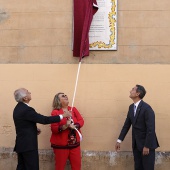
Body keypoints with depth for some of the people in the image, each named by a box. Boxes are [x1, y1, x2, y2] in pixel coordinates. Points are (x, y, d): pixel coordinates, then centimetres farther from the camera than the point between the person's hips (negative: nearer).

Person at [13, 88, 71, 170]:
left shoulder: (18, 108, 8)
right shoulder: (26, 110, -22)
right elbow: (45, 120, -21)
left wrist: (34, 129, 9)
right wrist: (63, 115, -14)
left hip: (21, 143, 9)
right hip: (28, 145, -9)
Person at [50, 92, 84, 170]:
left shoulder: (73, 109, 9)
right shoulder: (55, 112, -7)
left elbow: (81, 120, 1)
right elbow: (53, 128, -13)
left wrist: (75, 126, -19)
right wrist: (65, 126, -28)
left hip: (74, 143, 4)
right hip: (61, 144, -4)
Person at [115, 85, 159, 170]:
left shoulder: (147, 108, -19)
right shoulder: (131, 107, 5)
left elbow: (151, 129, -21)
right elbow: (127, 125, 10)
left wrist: (147, 146, -21)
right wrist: (119, 140, 7)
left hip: (147, 143, -7)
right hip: (136, 143, 7)